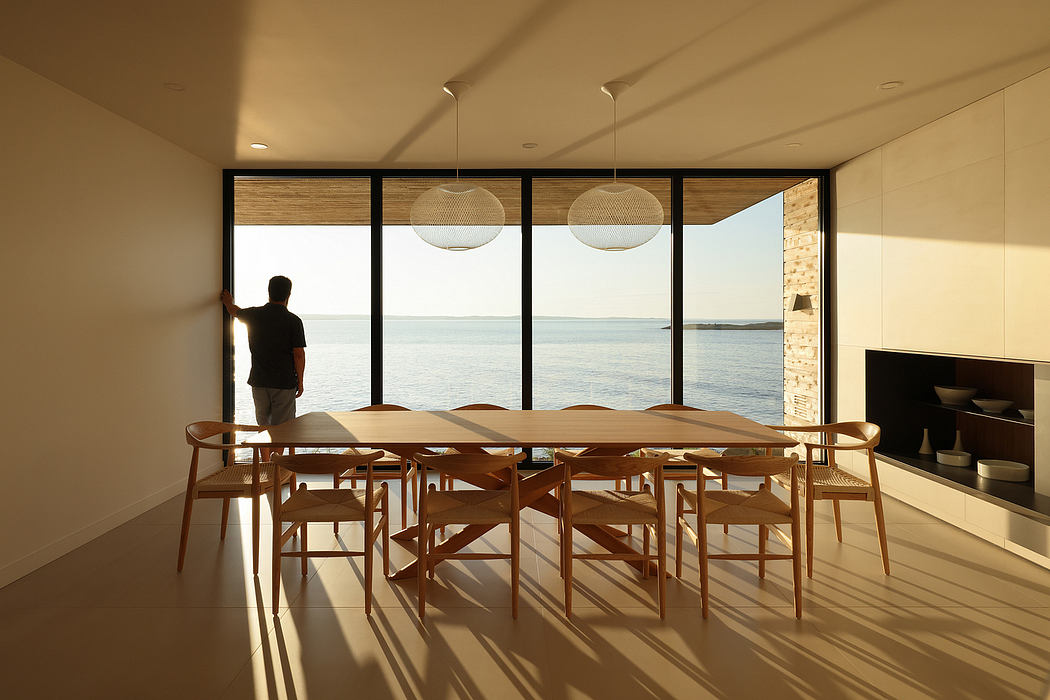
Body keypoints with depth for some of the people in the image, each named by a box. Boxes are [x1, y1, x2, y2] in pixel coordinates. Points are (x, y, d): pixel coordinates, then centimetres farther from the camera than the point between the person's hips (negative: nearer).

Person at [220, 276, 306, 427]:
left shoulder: (254, 315, 1)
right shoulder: (293, 321, -10)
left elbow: (235, 311, 24)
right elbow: (299, 354, -11)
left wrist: (228, 302, 47)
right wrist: (300, 382, -1)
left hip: (259, 380, 4)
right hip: (284, 382, -4)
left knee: (263, 424, 17)